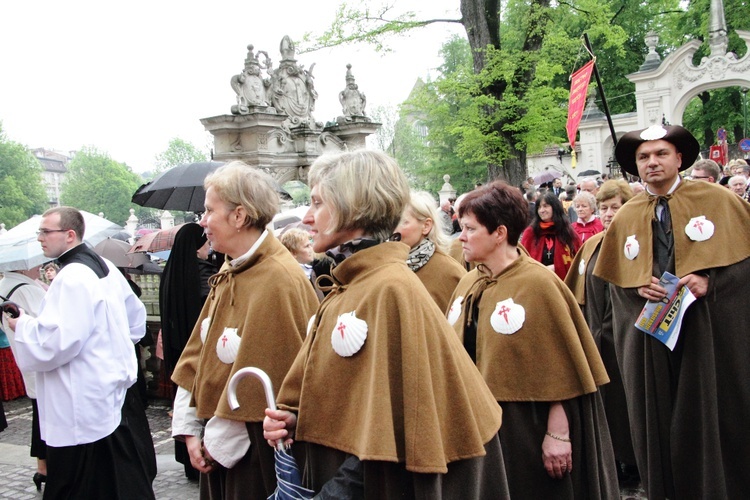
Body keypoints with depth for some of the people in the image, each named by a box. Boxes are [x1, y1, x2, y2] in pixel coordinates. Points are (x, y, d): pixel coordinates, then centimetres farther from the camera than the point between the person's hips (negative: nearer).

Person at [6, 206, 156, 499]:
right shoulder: (105, 267, 11)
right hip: (117, 388, 10)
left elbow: (58, 341, -24)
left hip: (84, 406, -10)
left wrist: (21, 325, -9)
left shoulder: (72, 278, -18)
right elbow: (137, 317, 21)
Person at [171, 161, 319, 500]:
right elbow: (200, 354, 8)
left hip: (254, 451, -8)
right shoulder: (228, 275, 7)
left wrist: (220, 442, -12)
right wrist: (190, 428, 2)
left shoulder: (278, 280, -21)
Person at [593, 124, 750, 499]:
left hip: (711, 330, -2)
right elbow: (616, 282, 12)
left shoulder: (718, 200, 1)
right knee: (660, 423, 7)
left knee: (715, 419, 3)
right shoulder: (624, 218, 9)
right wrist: (639, 288, -8)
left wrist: (710, 282, -17)